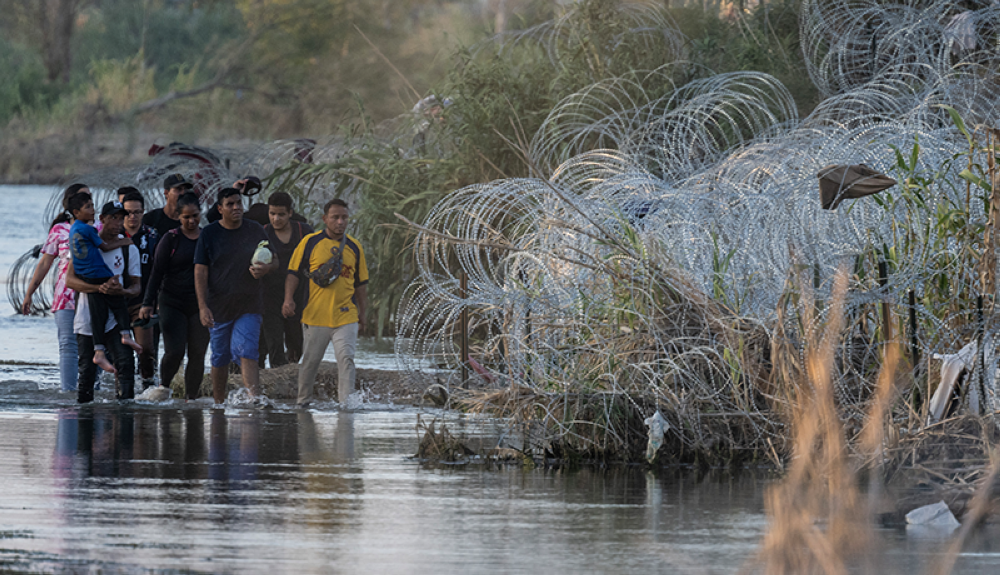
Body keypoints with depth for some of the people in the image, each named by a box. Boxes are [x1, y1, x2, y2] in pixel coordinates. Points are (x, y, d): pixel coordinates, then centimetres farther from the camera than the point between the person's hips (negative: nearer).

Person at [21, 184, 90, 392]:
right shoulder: (59, 230, 8)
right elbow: (44, 263, 11)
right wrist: (29, 293, 10)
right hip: (66, 297, -1)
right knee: (68, 345, -7)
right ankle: (67, 390, -11)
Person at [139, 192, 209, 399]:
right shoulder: (171, 239, -1)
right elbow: (157, 272, -3)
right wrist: (148, 303, -10)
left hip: (200, 304, 3)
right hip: (173, 303, -3)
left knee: (197, 354, -1)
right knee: (174, 351, -13)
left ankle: (191, 397, 6)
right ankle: (163, 388, 10)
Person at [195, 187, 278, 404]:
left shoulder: (255, 230, 6)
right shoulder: (209, 234, 0)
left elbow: (274, 261, 14)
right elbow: (200, 272, -3)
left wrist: (266, 268, -12)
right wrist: (202, 306, -12)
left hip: (249, 305, 0)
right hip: (219, 305, 0)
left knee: (247, 352, -16)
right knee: (220, 357, 9)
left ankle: (255, 399, -25)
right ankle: (218, 402, 24)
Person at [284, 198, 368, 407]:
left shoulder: (354, 247, 10)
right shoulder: (310, 242, 2)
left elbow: (361, 282, 18)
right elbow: (294, 272, 4)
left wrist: (362, 311, 17)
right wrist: (288, 299, -9)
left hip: (345, 316, 1)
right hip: (315, 316, -1)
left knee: (346, 358, -12)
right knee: (310, 361, 6)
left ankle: (346, 401, -14)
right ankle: (303, 401, 22)